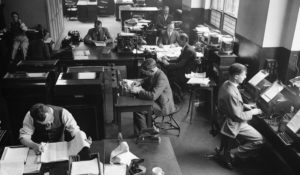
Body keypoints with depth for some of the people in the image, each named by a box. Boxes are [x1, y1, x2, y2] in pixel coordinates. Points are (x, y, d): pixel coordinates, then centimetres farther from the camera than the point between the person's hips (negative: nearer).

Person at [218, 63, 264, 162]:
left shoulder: (226, 84, -3)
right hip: (233, 124, -10)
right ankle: (233, 153, 3)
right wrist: (252, 112, -11)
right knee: (259, 140, -5)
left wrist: (245, 106, 5)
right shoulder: (231, 93, -33)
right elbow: (238, 116, -25)